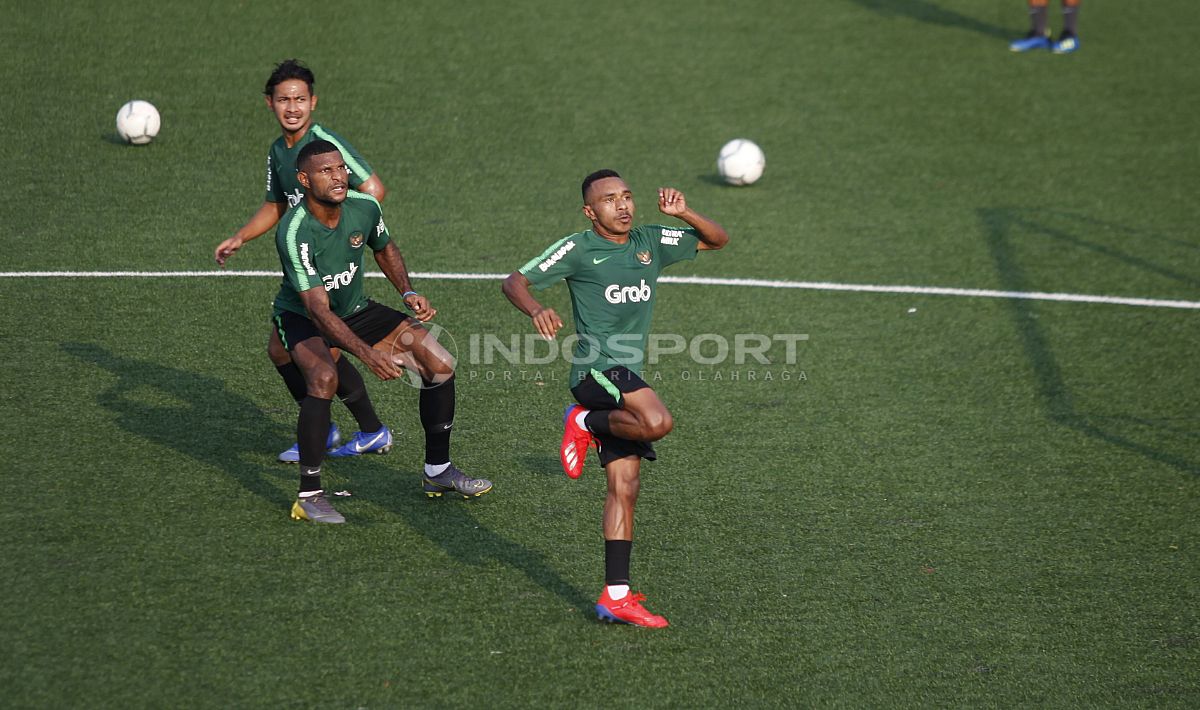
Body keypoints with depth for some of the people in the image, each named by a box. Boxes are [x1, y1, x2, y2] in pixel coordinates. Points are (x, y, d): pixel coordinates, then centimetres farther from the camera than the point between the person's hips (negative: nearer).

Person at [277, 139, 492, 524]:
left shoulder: (364, 207, -14)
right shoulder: (295, 232, -32)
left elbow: (384, 248, 11)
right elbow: (317, 308, -37)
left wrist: (408, 292, -5)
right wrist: (367, 353, -48)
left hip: (355, 309, 6)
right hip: (300, 317, -6)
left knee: (440, 364, -5)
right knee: (324, 377, -36)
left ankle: (439, 471, 14)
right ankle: (309, 496, -25)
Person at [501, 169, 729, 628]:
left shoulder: (650, 243, 12)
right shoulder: (578, 249, -5)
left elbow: (717, 240, 20)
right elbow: (515, 282, -8)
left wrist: (684, 214, 1)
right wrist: (536, 310, -30)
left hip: (627, 377, 7)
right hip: (596, 368, -7)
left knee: (625, 486, 3)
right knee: (658, 422, -33)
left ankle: (615, 596, 5)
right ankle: (584, 423, -5)